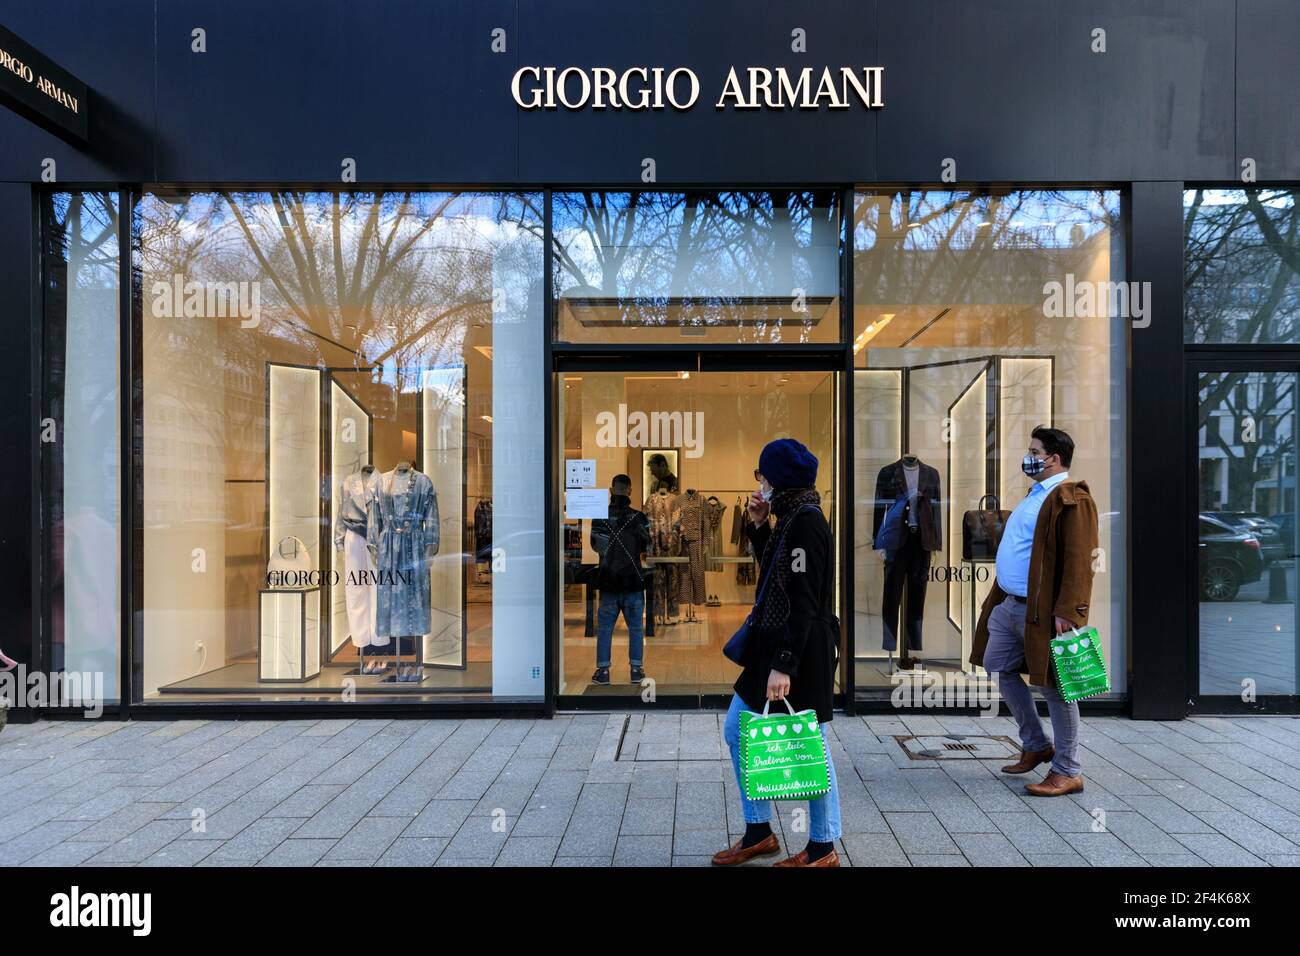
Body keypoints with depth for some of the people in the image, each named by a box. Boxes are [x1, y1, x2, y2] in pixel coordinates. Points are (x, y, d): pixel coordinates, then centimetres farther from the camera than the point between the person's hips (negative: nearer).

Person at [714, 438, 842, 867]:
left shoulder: (805, 523, -17)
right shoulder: (791, 519, 12)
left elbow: (803, 602, -22)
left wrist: (784, 664, -24)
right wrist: (759, 527, 11)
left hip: (802, 649, -11)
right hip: (774, 643, 11)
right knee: (737, 730, 15)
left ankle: (823, 847, 19)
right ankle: (759, 831, 27)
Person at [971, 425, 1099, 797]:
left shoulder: (1071, 498, -13)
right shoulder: (1036, 494, 17)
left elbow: (1079, 561, -21)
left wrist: (1067, 612, -26)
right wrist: (999, 597, 19)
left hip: (1042, 611, -10)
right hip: (1009, 605, 10)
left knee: (1053, 686, -1)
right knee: (1001, 669, 17)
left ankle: (1068, 772, 11)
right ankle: (1036, 746, 31)